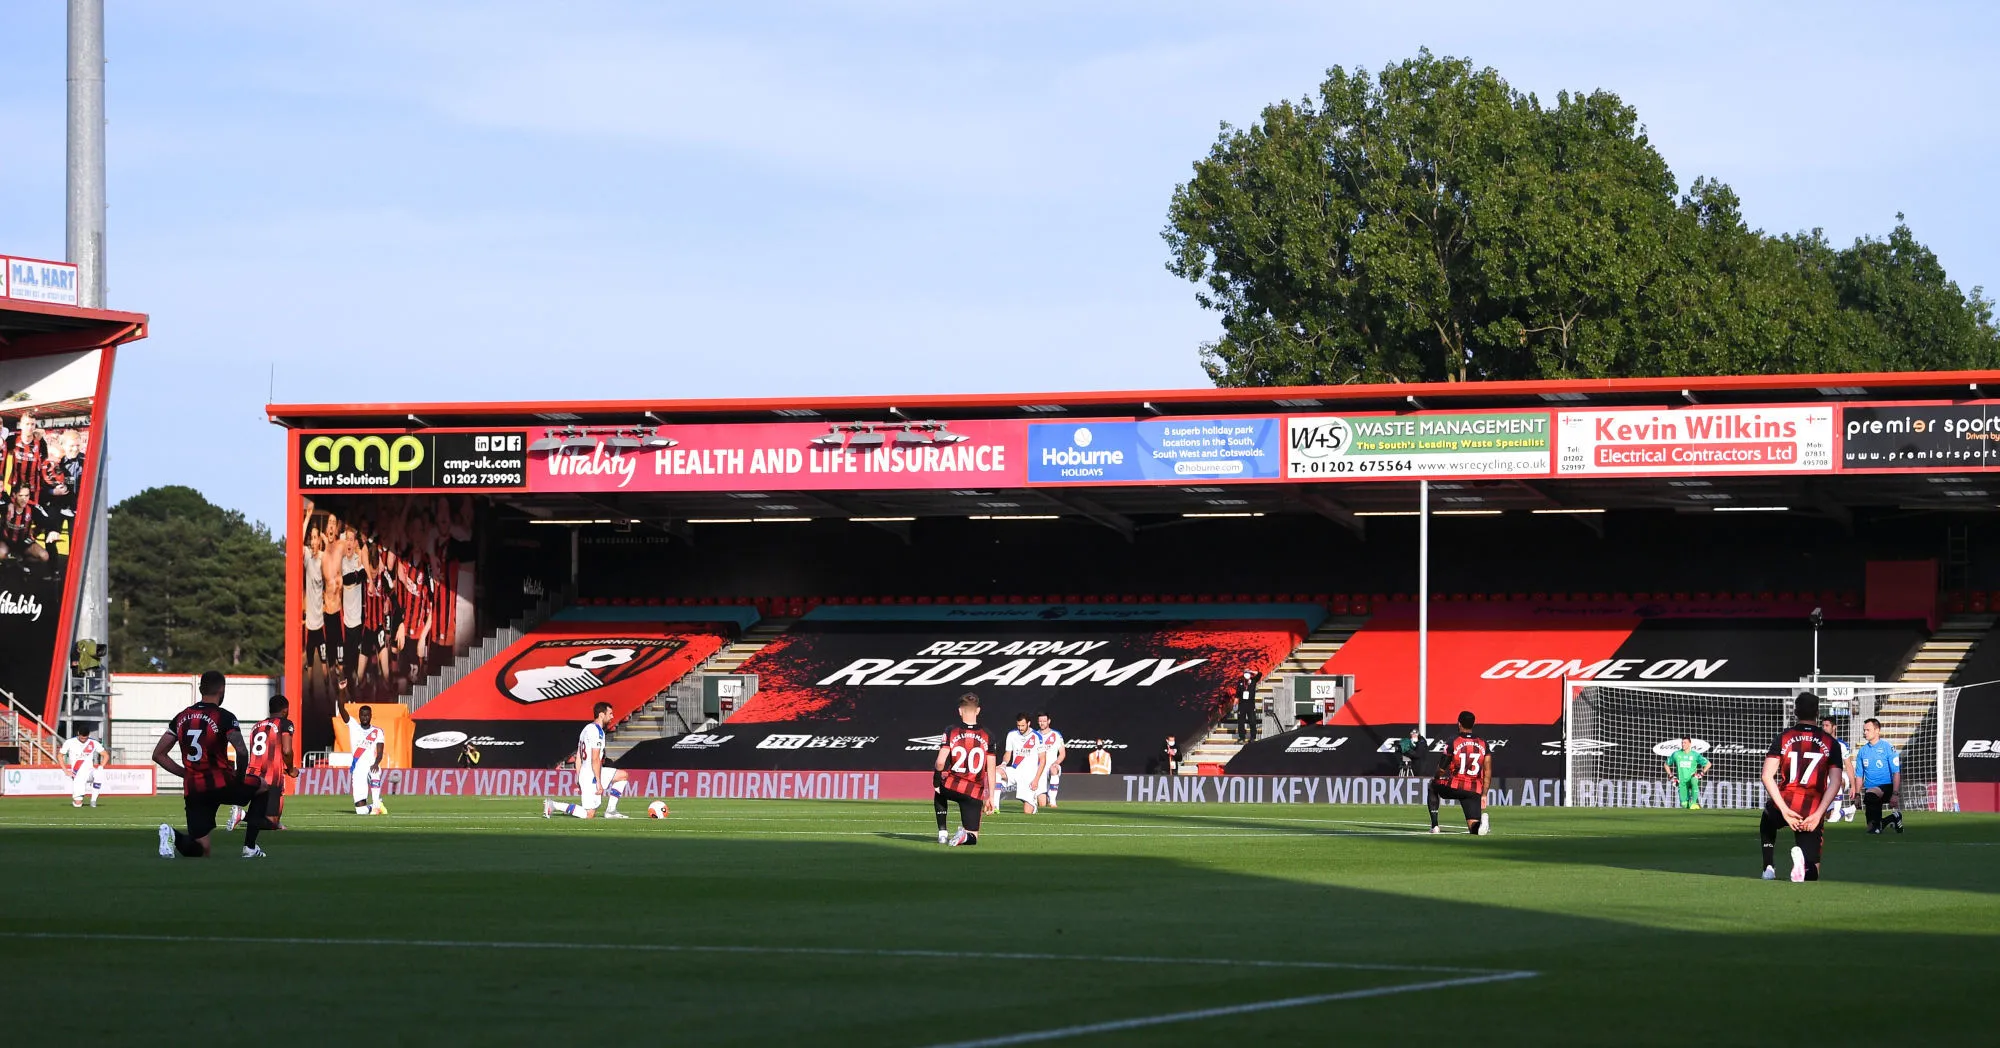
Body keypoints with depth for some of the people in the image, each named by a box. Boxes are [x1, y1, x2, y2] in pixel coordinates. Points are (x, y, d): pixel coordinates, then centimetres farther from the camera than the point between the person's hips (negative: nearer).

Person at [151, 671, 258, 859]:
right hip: (221, 785, -4)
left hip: (193, 790, 4)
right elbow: (242, 752, -21)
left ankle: (173, 835, -21)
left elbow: (158, 755, 12)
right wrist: (240, 777, -3)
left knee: (200, 851, 12)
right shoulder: (224, 717, -7)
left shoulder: (181, 718, 10)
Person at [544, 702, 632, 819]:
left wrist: (578, 779, 22)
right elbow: (595, 759, -21)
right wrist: (599, 782, -20)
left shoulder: (586, 729, 15)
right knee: (588, 814, -6)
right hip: (591, 776, -10)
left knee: (622, 775, 18)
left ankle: (611, 811, 14)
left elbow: (578, 757, 18)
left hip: (584, 773, 10)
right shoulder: (597, 732, -15)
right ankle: (553, 805, -9)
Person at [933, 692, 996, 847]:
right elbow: (991, 770, 2)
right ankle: (965, 835, -25)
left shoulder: (951, 732, -3)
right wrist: (991, 796, 8)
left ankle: (942, 832, 24)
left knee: (939, 793, 39)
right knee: (972, 838, 12)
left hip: (952, 787, 0)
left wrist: (936, 778, 9)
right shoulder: (987, 737, 2)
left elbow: (940, 762, -11)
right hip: (975, 793, 0)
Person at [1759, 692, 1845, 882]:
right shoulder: (1830, 743, 5)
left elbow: (1767, 776, -7)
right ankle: (1800, 854, -32)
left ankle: (1768, 868, 19)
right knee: (1811, 874, 2)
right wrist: (1818, 814, -9)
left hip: (1785, 805, 1)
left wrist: (1784, 810, -10)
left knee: (1767, 825, 39)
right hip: (1813, 811, -1)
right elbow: (1835, 782, -5)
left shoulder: (1783, 738, 4)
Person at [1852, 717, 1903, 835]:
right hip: (1870, 789, 6)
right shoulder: (1862, 751, 11)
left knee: (1871, 795, -40)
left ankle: (1876, 824, -21)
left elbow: (1896, 773, -7)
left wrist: (1894, 794, -14)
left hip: (1886, 787, -6)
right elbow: (1859, 775, 16)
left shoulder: (1887, 748, -4)